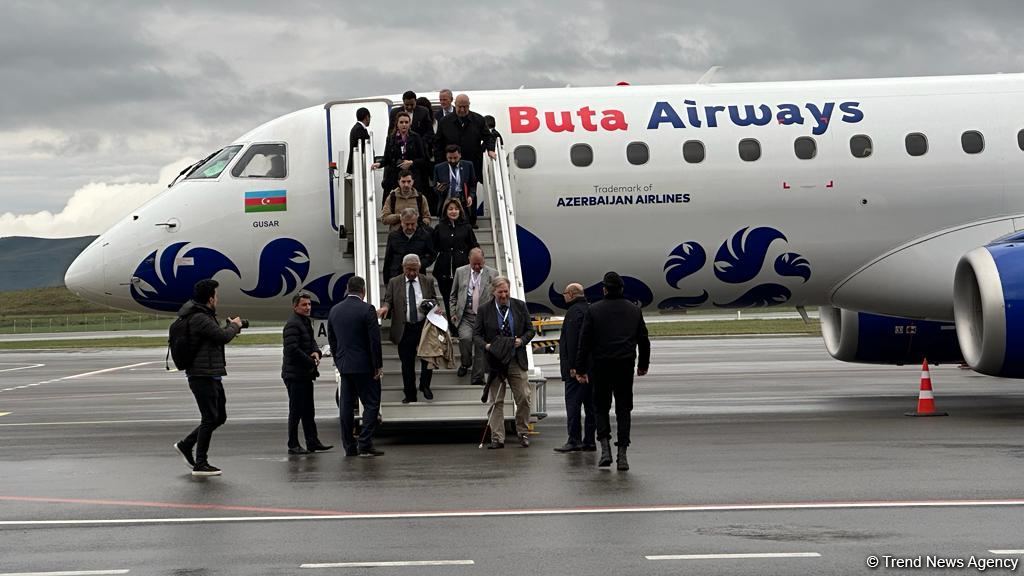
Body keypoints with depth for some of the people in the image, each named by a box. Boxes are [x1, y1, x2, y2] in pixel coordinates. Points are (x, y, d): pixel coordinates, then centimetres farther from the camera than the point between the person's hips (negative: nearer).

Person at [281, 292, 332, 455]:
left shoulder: (306, 322, 15)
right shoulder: (292, 325, -16)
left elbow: (312, 342, 21)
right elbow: (292, 349, -24)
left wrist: (316, 352, -2)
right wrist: (311, 362, -15)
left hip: (305, 374, 10)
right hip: (295, 375, -10)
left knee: (308, 411, 14)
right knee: (296, 410, -4)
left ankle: (313, 442, 20)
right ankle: (293, 445, 1)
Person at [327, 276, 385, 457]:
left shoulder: (334, 310, 8)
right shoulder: (367, 310, -11)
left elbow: (331, 340, 13)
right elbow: (375, 340, -13)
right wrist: (378, 365, -8)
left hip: (344, 365, 6)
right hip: (365, 366, -6)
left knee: (346, 406, 8)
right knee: (371, 404, -1)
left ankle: (349, 446, 11)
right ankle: (365, 445, -9)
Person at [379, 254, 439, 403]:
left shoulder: (428, 281, 8)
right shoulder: (394, 283, 6)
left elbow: (435, 300, 13)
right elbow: (388, 300, 6)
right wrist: (385, 307, -17)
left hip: (424, 325, 0)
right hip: (405, 329, 0)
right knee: (407, 363, 5)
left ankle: (425, 385, 16)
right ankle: (410, 395, 15)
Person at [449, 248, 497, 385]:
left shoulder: (492, 274, 2)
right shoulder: (460, 272, 6)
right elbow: (453, 295, 14)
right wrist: (453, 313, 4)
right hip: (465, 316, 0)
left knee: (481, 348, 0)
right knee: (465, 338, -24)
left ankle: (477, 379, 12)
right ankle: (465, 364, 5)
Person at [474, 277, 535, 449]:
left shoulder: (520, 306, 4)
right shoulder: (484, 309, -1)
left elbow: (530, 330, 10)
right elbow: (476, 334, 3)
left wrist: (522, 340, -10)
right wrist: (486, 345, -16)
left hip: (517, 360, 1)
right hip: (495, 360, -1)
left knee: (524, 398, 0)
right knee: (496, 401, 1)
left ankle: (523, 433, 16)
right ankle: (497, 438, 5)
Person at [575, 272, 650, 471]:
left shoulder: (593, 310, -2)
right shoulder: (634, 310, 6)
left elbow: (584, 342, -4)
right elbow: (644, 340, 11)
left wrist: (581, 369, 1)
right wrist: (643, 365, 24)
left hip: (601, 366, -2)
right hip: (625, 366, 2)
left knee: (601, 407, 10)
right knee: (623, 409, 6)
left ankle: (605, 449, -5)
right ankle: (622, 454, 0)